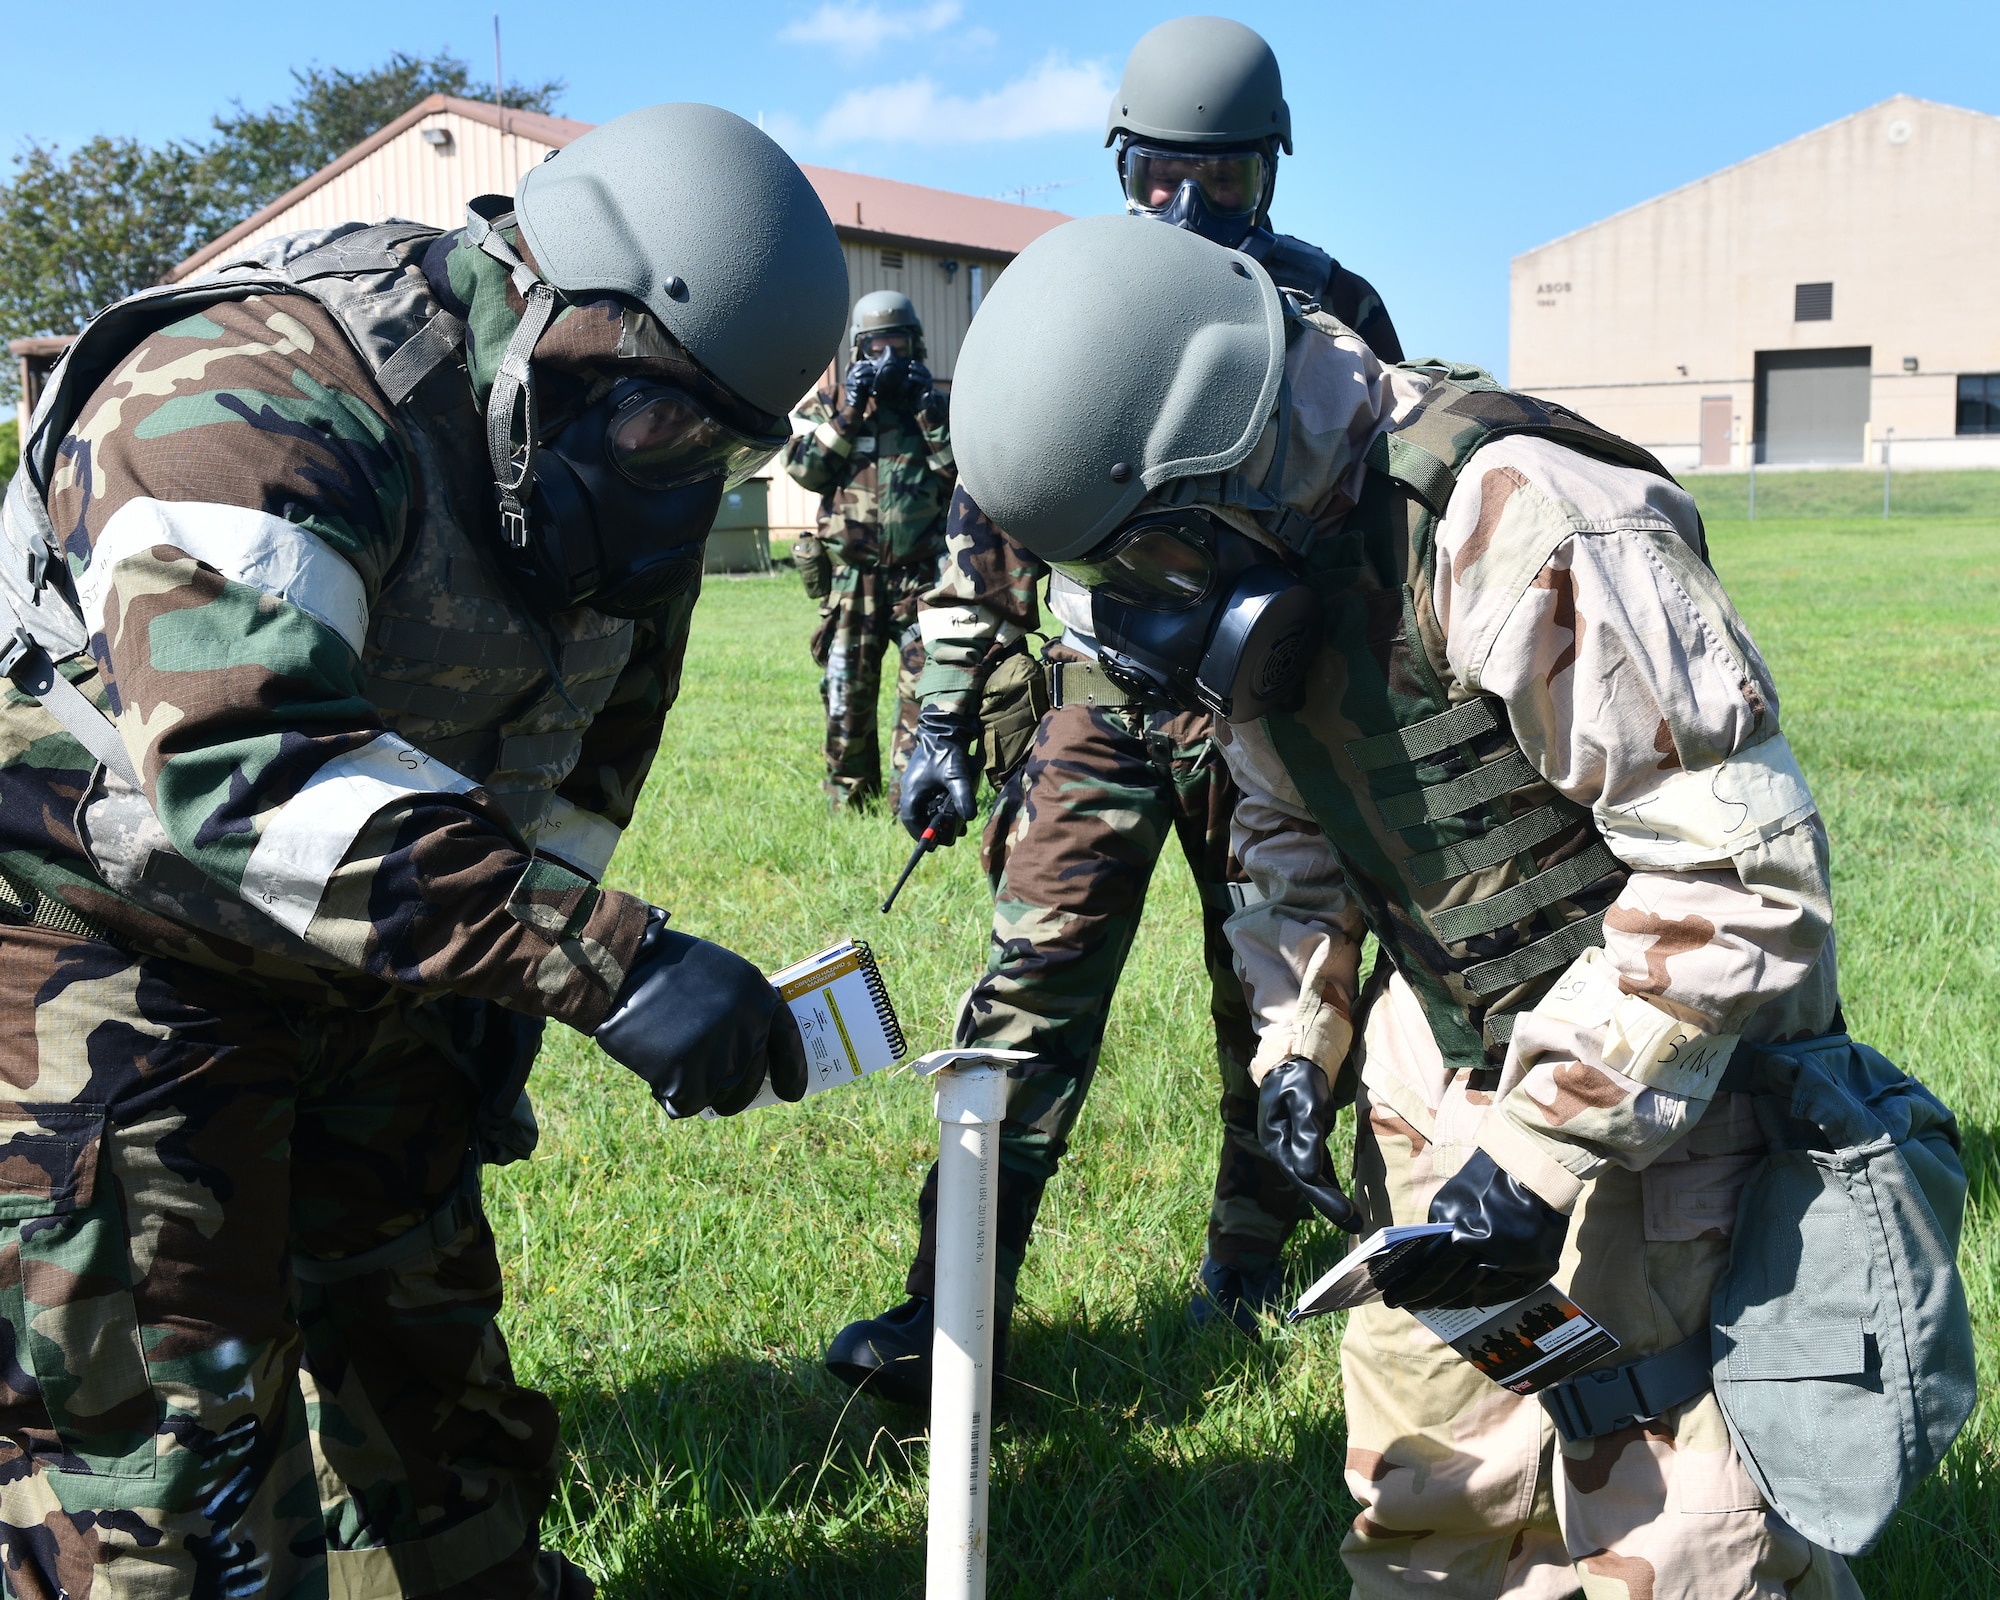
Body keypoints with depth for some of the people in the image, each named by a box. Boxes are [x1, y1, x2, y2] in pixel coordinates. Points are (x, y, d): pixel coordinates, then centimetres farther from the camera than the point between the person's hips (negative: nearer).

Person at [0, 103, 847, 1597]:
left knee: (424, 1331, 18)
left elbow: (582, 756, 10)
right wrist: (606, 962, -47)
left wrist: (502, 990, 7)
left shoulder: (608, 457, -3)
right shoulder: (257, 397, -31)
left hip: (369, 954, 8)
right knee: (159, 1416, -5)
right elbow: (248, 766, -44)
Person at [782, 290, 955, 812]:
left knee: (925, 686, -7)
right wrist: (848, 412, -12)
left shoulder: (934, 402, 11)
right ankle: (848, 794, 15)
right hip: (852, 577, 0)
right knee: (847, 689, 4)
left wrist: (929, 414, -9)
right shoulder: (831, 402, 8)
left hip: (921, 575, 0)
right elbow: (804, 468, -7)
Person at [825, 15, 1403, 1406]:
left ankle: (1249, 1274, 29)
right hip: (1106, 701, 0)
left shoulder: (1333, 312, 2)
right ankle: (953, 1314, -5)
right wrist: (944, 717, 3)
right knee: (1032, 998, -8)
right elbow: (989, 519, 7)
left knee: (1275, 1007, 9)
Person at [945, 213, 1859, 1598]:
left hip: (1660, 1065, -7)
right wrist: (1296, 1041, 1)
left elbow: (1740, 870, -26)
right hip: (1451, 1053, 7)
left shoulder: (1513, 520, -28)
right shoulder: (1255, 552, -1)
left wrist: (1545, 1146, -26)